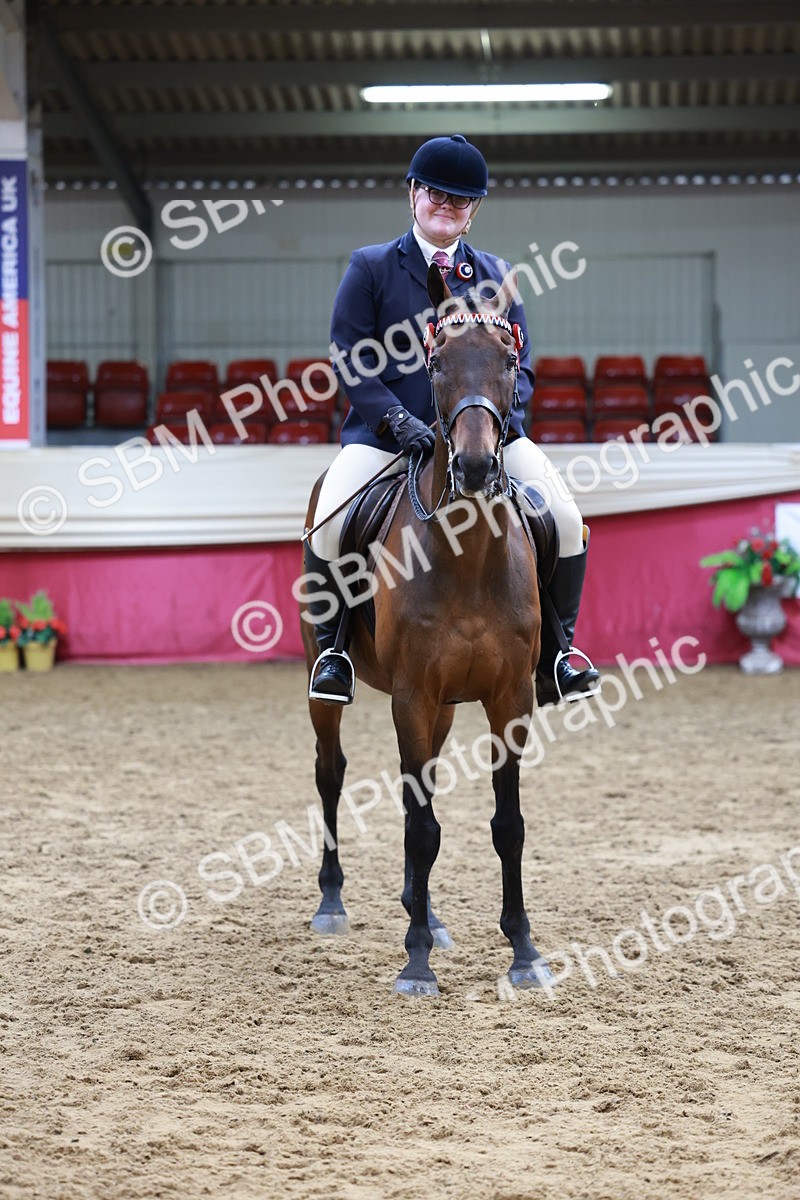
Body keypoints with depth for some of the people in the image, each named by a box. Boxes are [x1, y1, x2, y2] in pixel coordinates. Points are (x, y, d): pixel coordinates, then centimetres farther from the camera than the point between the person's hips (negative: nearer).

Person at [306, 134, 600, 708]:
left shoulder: (495, 277, 14)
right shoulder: (371, 267, 6)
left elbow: (519, 367, 10)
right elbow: (349, 361, -1)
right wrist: (398, 421, -16)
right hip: (385, 433, -2)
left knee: (567, 523, -16)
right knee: (328, 528, -27)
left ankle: (555, 651, 3)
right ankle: (332, 646, -1)